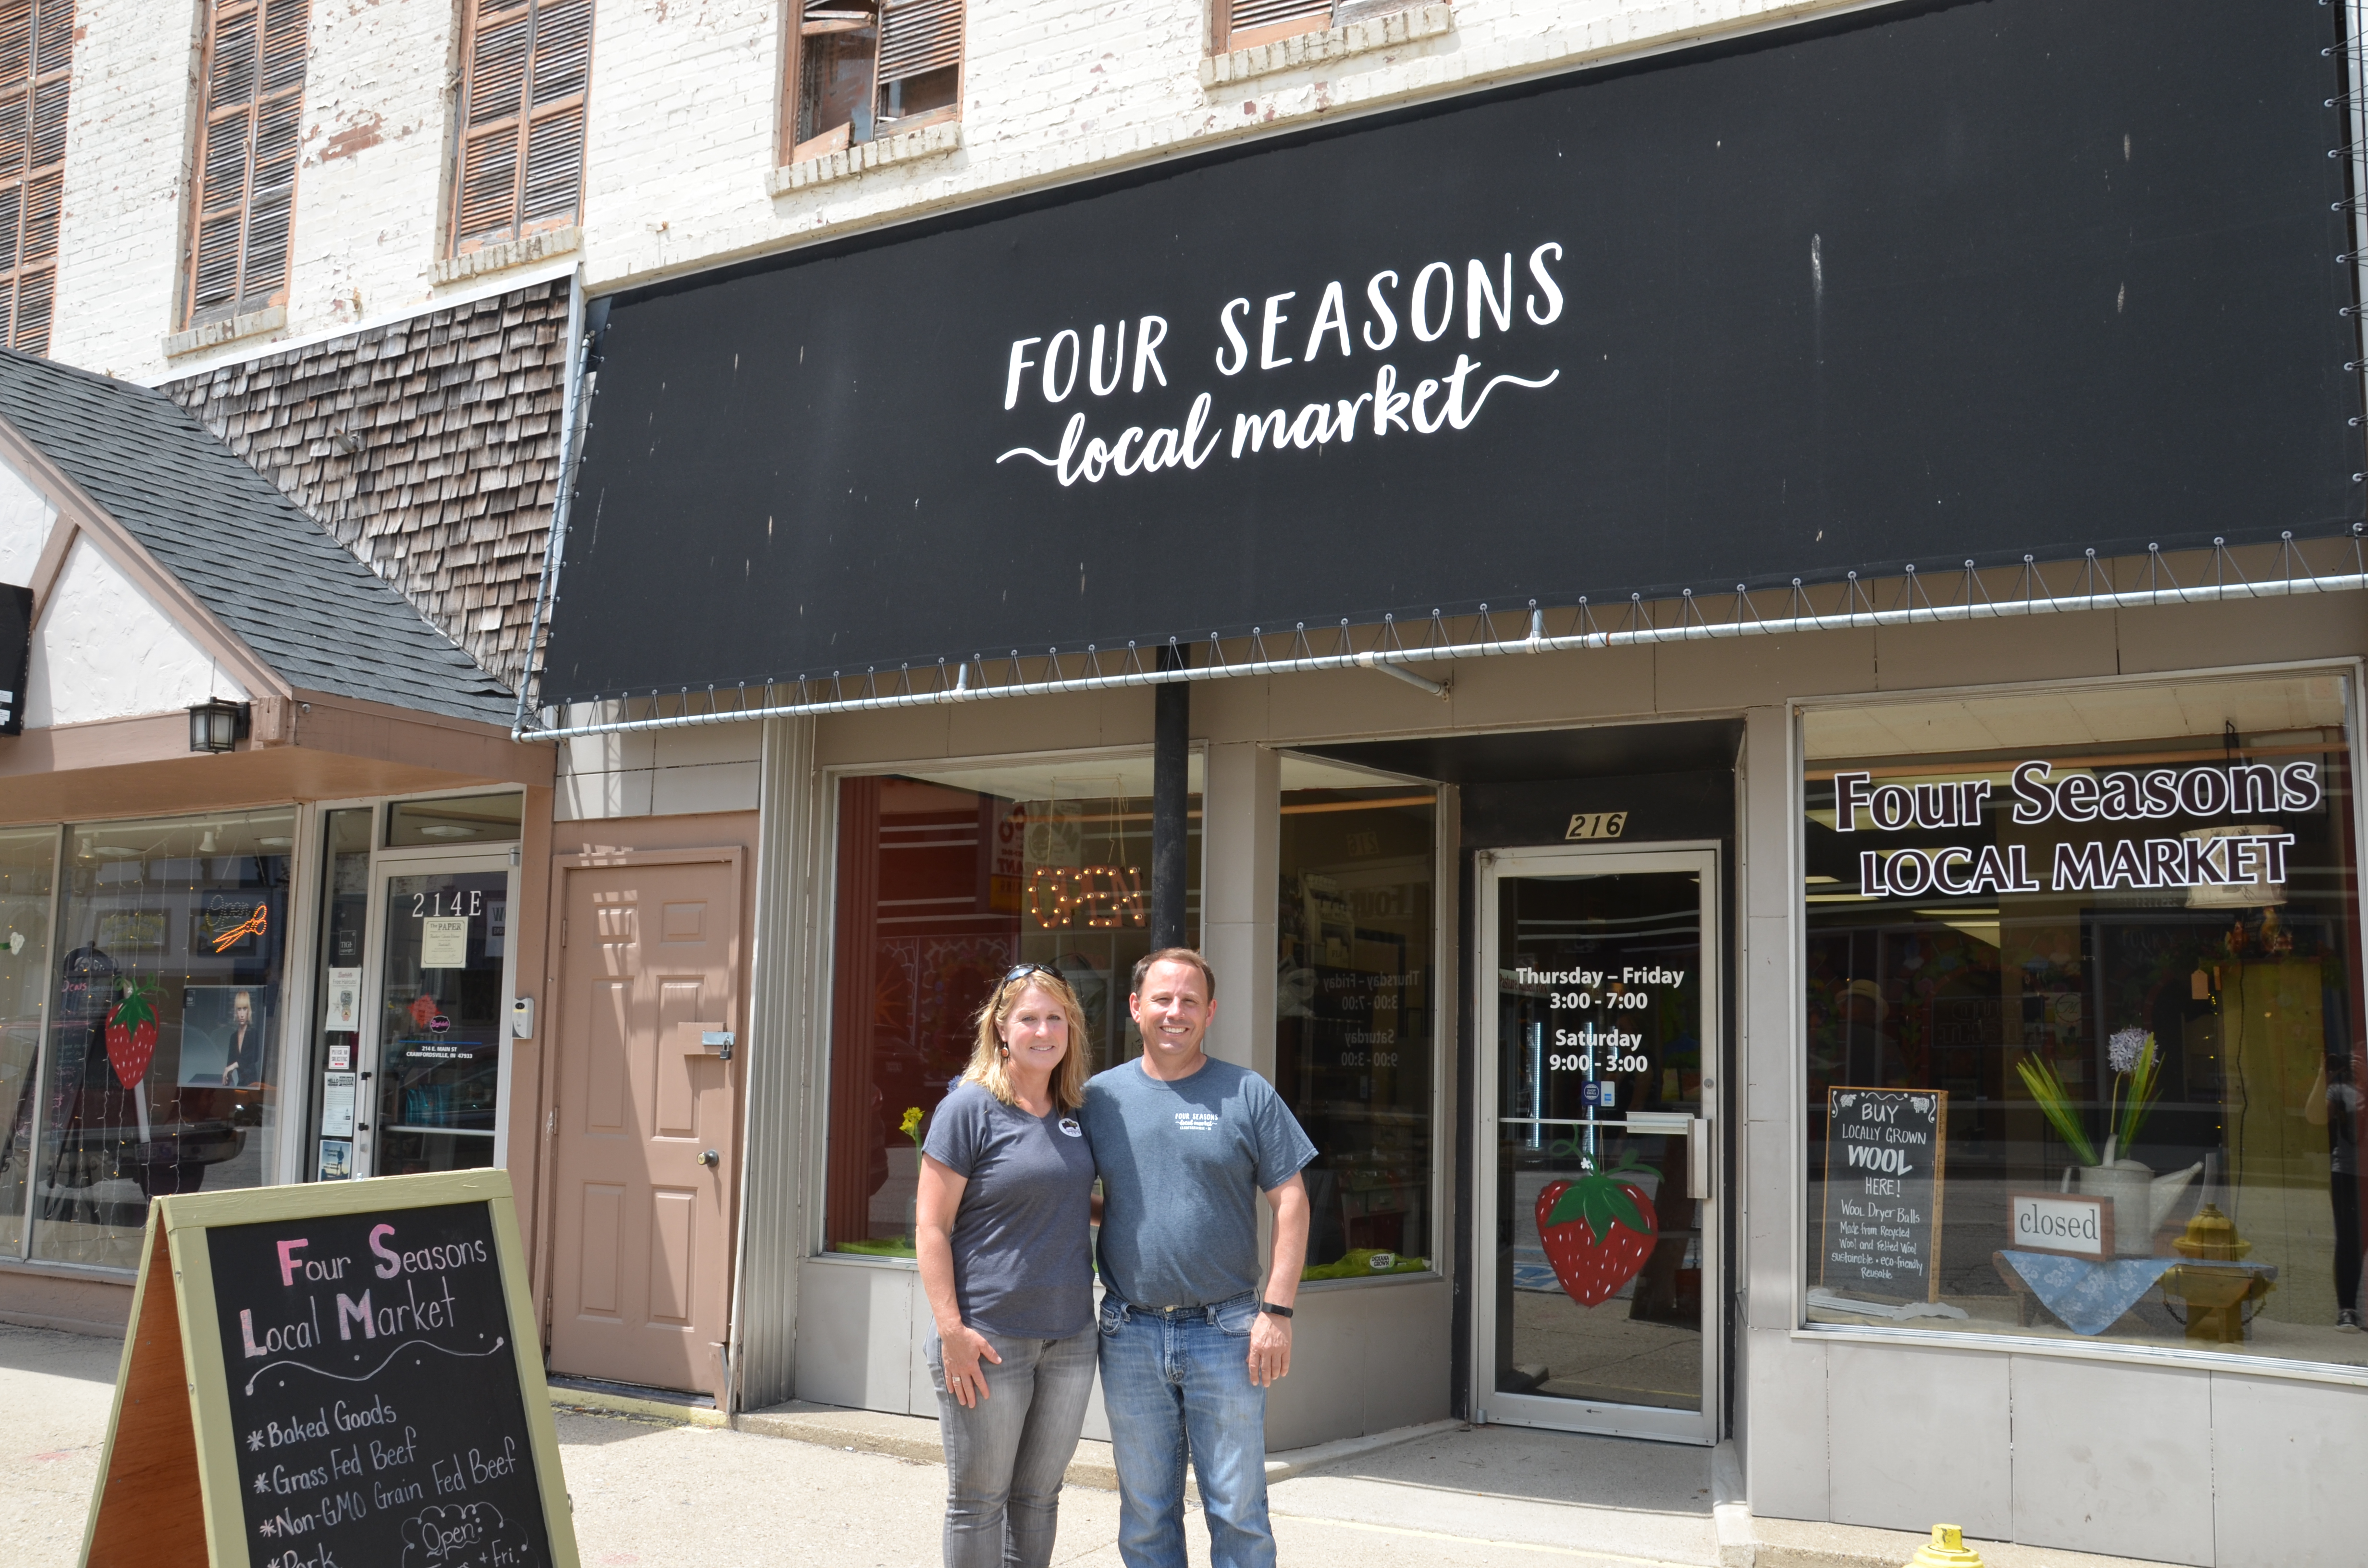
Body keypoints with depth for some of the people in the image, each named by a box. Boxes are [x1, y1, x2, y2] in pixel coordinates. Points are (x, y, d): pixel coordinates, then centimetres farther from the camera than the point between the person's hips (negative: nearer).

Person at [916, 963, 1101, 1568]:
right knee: (978, 1500, 5)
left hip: (1069, 1337, 6)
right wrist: (951, 1329, -16)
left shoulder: (1077, 1112, 8)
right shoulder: (969, 1108, -9)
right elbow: (932, 1227, -10)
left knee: (1039, 1496, 14)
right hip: (988, 1337, -6)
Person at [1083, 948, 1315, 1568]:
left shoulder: (1248, 1095, 0)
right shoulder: (1100, 1096, 6)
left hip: (1226, 1335, -2)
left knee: (1238, 1513, 4)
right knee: (1146, 1517, 12)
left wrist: (1278, 1311, -8)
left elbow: (1290, 1201, -2)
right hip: (1131, 1337, 2)